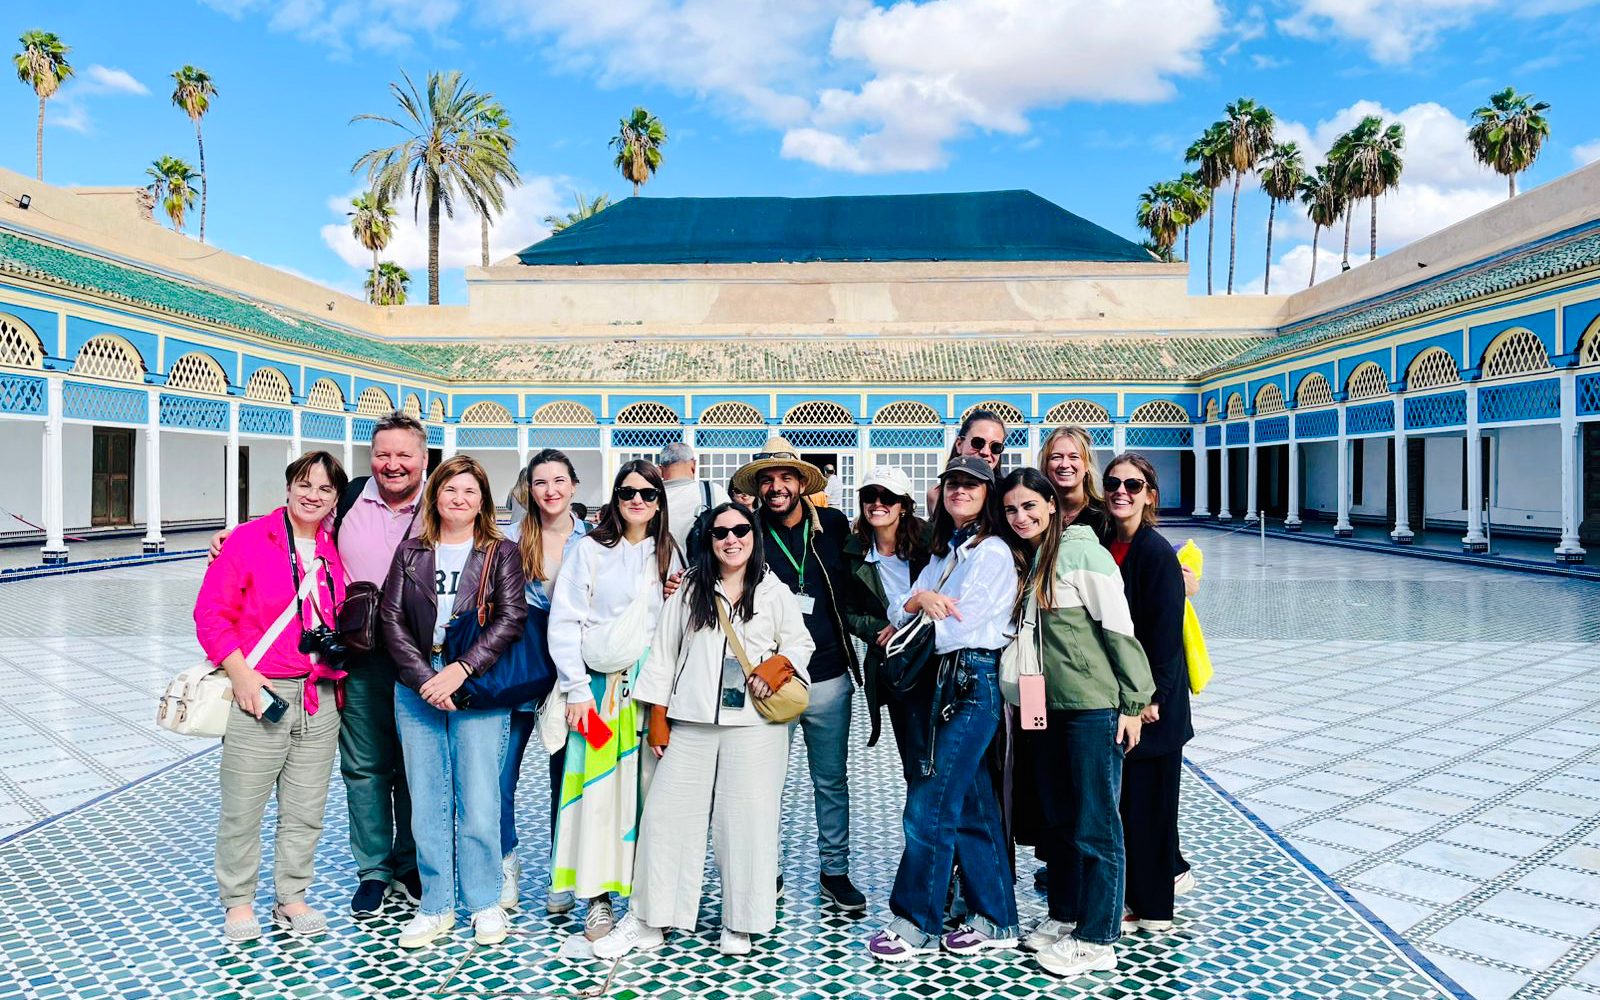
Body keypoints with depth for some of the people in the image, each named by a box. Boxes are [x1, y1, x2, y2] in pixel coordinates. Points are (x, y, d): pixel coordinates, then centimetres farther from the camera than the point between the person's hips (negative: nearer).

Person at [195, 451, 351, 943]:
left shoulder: (334, 550, 10)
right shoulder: (249, 539, -5)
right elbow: (211, 612, -7)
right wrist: (241, 674, -14)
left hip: (321, 697, 5)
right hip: (259, 693, -4)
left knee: (306, 810, 12)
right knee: (242, 808, 6)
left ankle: (291, 898, 28)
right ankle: (238, 902, 25)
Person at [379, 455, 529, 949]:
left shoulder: (501, 553, 3)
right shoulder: (410, 552, 10)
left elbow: (511, 619, -7)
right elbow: (391, 619, 3)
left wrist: (460, 670, -16)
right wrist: (424, 678, -9)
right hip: (417, 689, 3)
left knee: (479, 801, 0)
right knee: (427, 802, 7)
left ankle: (485, 903, 18)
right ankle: (435, 907, 21)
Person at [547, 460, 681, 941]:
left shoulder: (669, 555, 10)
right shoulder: (590, 550, 1)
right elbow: (565, 622, -3)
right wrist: (577, 689, -8)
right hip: (599, 687, -2)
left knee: (649, 787, 2)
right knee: (598, 787, -2)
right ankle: (598, 896, 11)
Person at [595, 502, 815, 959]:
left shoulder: (775, 592, 7)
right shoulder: (689, 591, 9)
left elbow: (799, 643, 11)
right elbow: (664, 654, 9)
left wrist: (775, 665, -10)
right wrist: (657, 719, 4)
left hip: (754, 722, -1)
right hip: (691, 722, 1)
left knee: (748, 818, 2)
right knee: (667, 814, 2)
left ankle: (739, 925, 18)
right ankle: (646, 920, 17)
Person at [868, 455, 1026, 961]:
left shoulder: (995, 553, -7)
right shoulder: (941, 553, 17)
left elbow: (955, 628, -14)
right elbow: (895, 615, 10)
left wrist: (906, 632, 2)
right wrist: (918, 600, -12)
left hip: (973, 682, -7)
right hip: (934, 682, 7)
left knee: (930, 805, -4)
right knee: (972, 804, 12)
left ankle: (916, 923, 10)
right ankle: (995, 920, 24)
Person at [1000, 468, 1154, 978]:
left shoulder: (1081, 551, -12)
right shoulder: (1030, 560, 12)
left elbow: (1118, 629, -13)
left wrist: (1133, 703, -13)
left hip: (1094, 707, -8)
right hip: (1048, 708, 8)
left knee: (1095, 824, 3)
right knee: (1059, 818, 18)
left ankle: (1096, 940, 15)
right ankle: (1064, 915, 33)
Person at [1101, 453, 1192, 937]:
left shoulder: (1157, 552, -14)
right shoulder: (1104, 546, 7)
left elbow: (1167, 630, -16)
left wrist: (1152, 696, -18)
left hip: (1148, 698, -7)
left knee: (1145, 798, 4)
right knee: (1120, 796, 16)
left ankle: (1151, 905, 20)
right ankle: (1168, 869, 38)